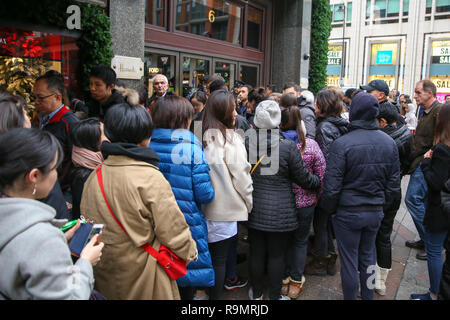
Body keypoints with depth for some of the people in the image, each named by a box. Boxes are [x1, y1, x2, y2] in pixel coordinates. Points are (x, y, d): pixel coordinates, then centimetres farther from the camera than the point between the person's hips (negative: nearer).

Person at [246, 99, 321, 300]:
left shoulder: (247, 143, -10)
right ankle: (274, 296, 27)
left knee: (256, 253, 15)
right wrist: (319, 182, 13)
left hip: (255, 210, 3)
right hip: (281, 211, -2)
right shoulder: (288, 146, -16)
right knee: (277, 256, 12)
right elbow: (303, 178, -7)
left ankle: (256, 294, 33)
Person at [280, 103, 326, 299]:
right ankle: (296, 281, 30)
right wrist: (316, 198, 8)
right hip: (305, 202, 0)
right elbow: (321, 177, -7)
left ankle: (284, 279, 31)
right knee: (300, 241, 18)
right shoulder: (311, 145, -14)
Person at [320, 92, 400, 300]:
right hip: (375, 212, 5)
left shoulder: (342, 144, -19)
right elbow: (394, 183, 5)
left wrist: (330, 210, -1)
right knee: (368, 256, 21)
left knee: (349, 260, 9)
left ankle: (350, 297, 24)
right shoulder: (389, 143, -1)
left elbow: (331, 186, -17)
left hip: (348, 212, -5)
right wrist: (382, 203, 18)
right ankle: (368, 296, 36)